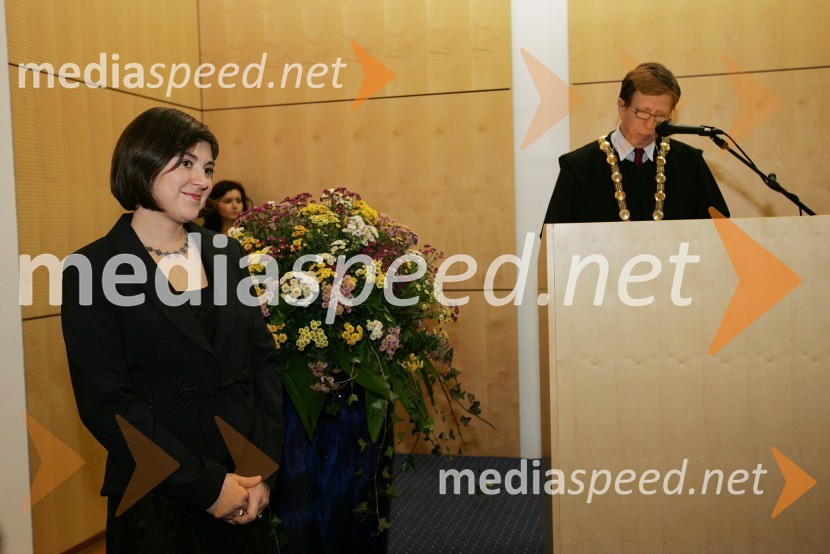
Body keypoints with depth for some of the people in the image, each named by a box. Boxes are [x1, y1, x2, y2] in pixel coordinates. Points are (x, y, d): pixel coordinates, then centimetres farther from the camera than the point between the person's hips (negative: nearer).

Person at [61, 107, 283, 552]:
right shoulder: (93, 270, -9)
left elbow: (264, 360, 3)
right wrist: (206, 484, -14)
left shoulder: (226, 254, 5)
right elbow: (104, 402, -13)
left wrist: (264, 470, -7)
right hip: (157, 502, -4)